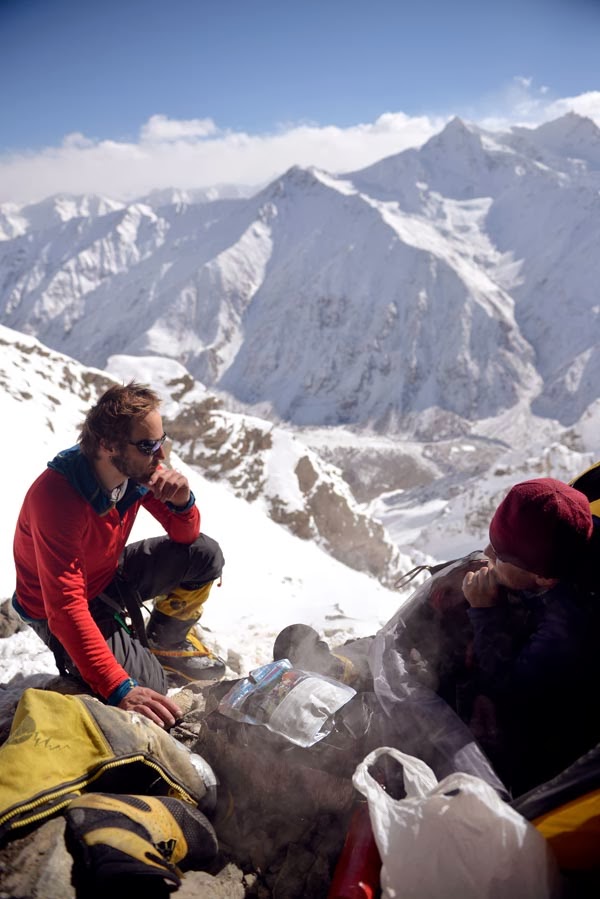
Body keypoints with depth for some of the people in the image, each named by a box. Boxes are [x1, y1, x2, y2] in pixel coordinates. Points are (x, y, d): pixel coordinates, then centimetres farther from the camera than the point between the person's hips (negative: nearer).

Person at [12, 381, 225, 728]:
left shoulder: (139, 468, -16)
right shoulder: (57, 497, -36)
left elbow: (185, 536, -4)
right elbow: (66, 608, -38)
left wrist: (183, 501, -28)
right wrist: (119, 689, -42)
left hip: (111, 573, 6)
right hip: (61, 608, -6)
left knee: (206, 554, -9)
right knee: (149, 687, -17)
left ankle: (165, 641, 15)